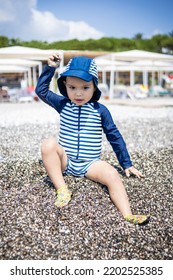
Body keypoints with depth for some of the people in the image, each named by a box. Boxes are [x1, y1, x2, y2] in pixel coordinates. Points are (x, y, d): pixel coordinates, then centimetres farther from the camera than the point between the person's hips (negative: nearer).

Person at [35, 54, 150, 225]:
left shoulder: (100, 110, -2)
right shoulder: (63, 104, 3)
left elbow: (114, 137, 4)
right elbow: (41, 90, 11)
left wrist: (127, 164, 4)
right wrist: (50, 68, 2)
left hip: (90, 164, -1)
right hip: (65, 162, 1)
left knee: (112, 175, -30)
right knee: (48, 144, -29)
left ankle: (128, 215, -35)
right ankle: (62, 189, -26)